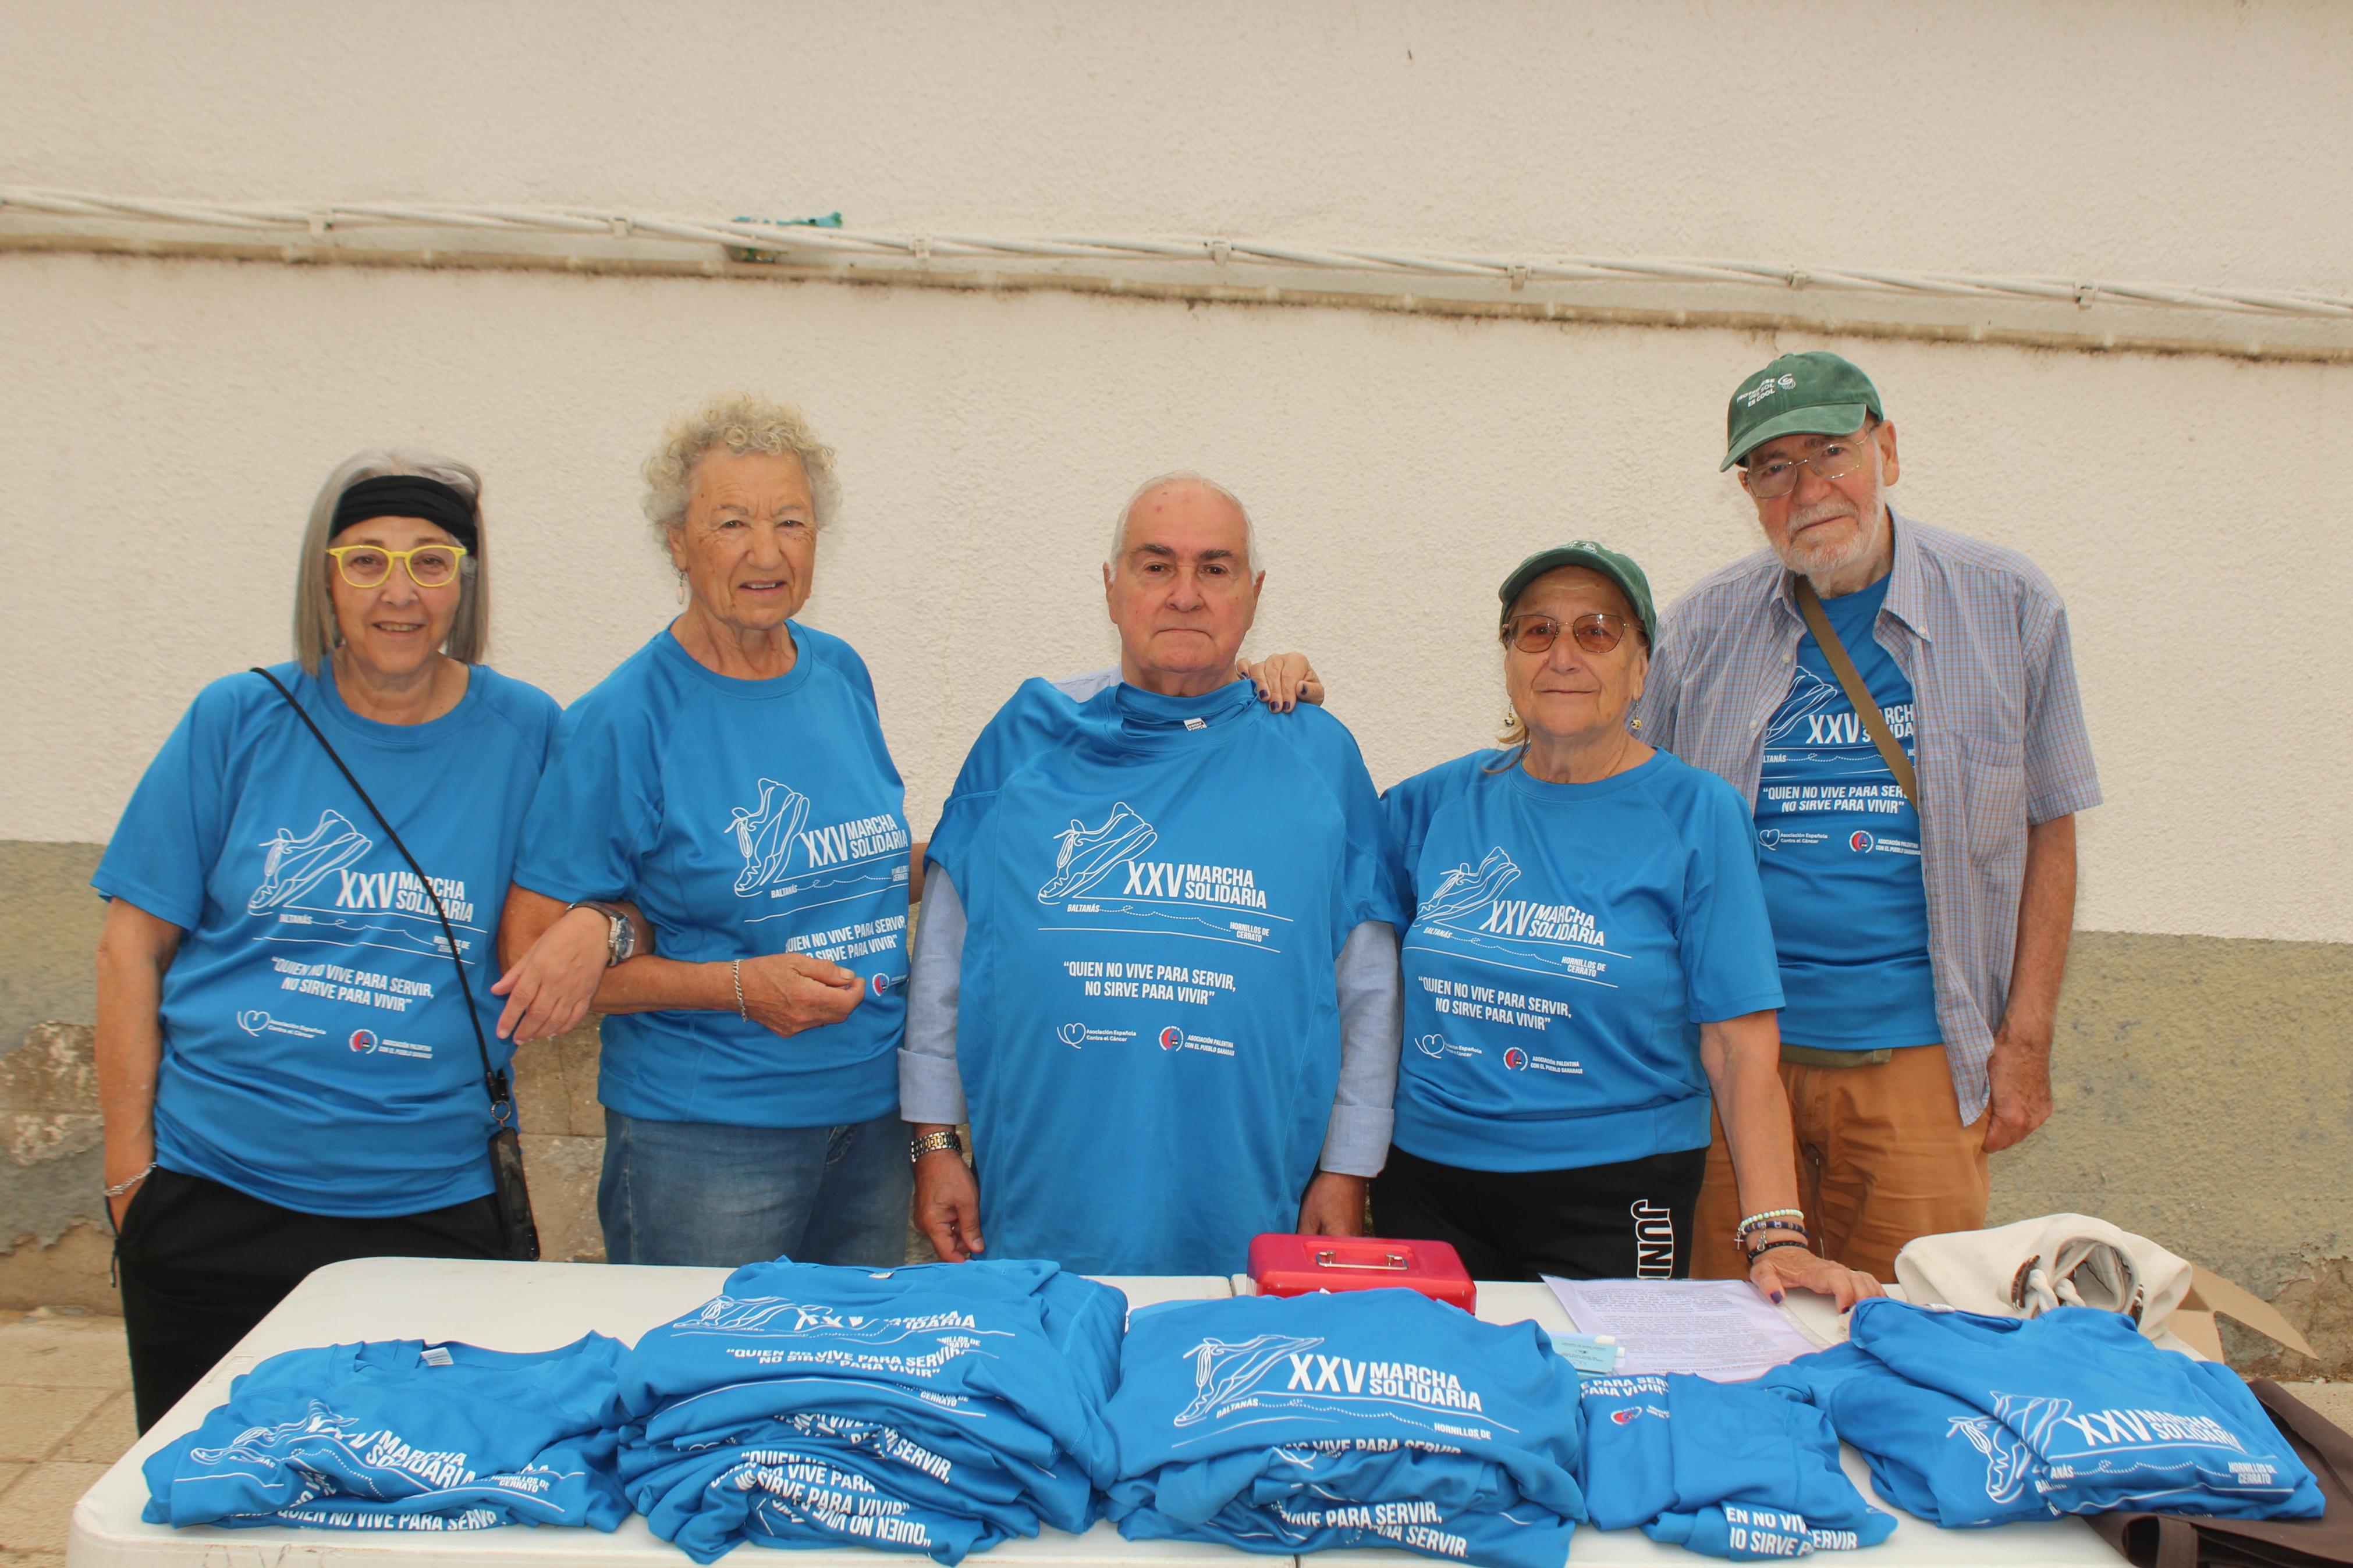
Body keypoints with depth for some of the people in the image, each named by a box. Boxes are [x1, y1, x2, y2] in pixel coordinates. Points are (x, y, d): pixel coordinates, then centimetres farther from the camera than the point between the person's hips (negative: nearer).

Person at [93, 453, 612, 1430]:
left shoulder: (527, 734, 0)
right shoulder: (239, 723, 0)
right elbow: (133, 949, 3)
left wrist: (593, 928, -15)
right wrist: (131, 1164, -1)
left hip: (431, 1203, 0)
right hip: (212, 1194, 1)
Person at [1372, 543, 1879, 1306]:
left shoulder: (1697, 813, -4)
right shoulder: (1439, 800, 4)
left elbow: (1741, 1050, -9)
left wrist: (1777, 1238, -18)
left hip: (1614, 1195, -2)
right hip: (1427, 1181, 3)